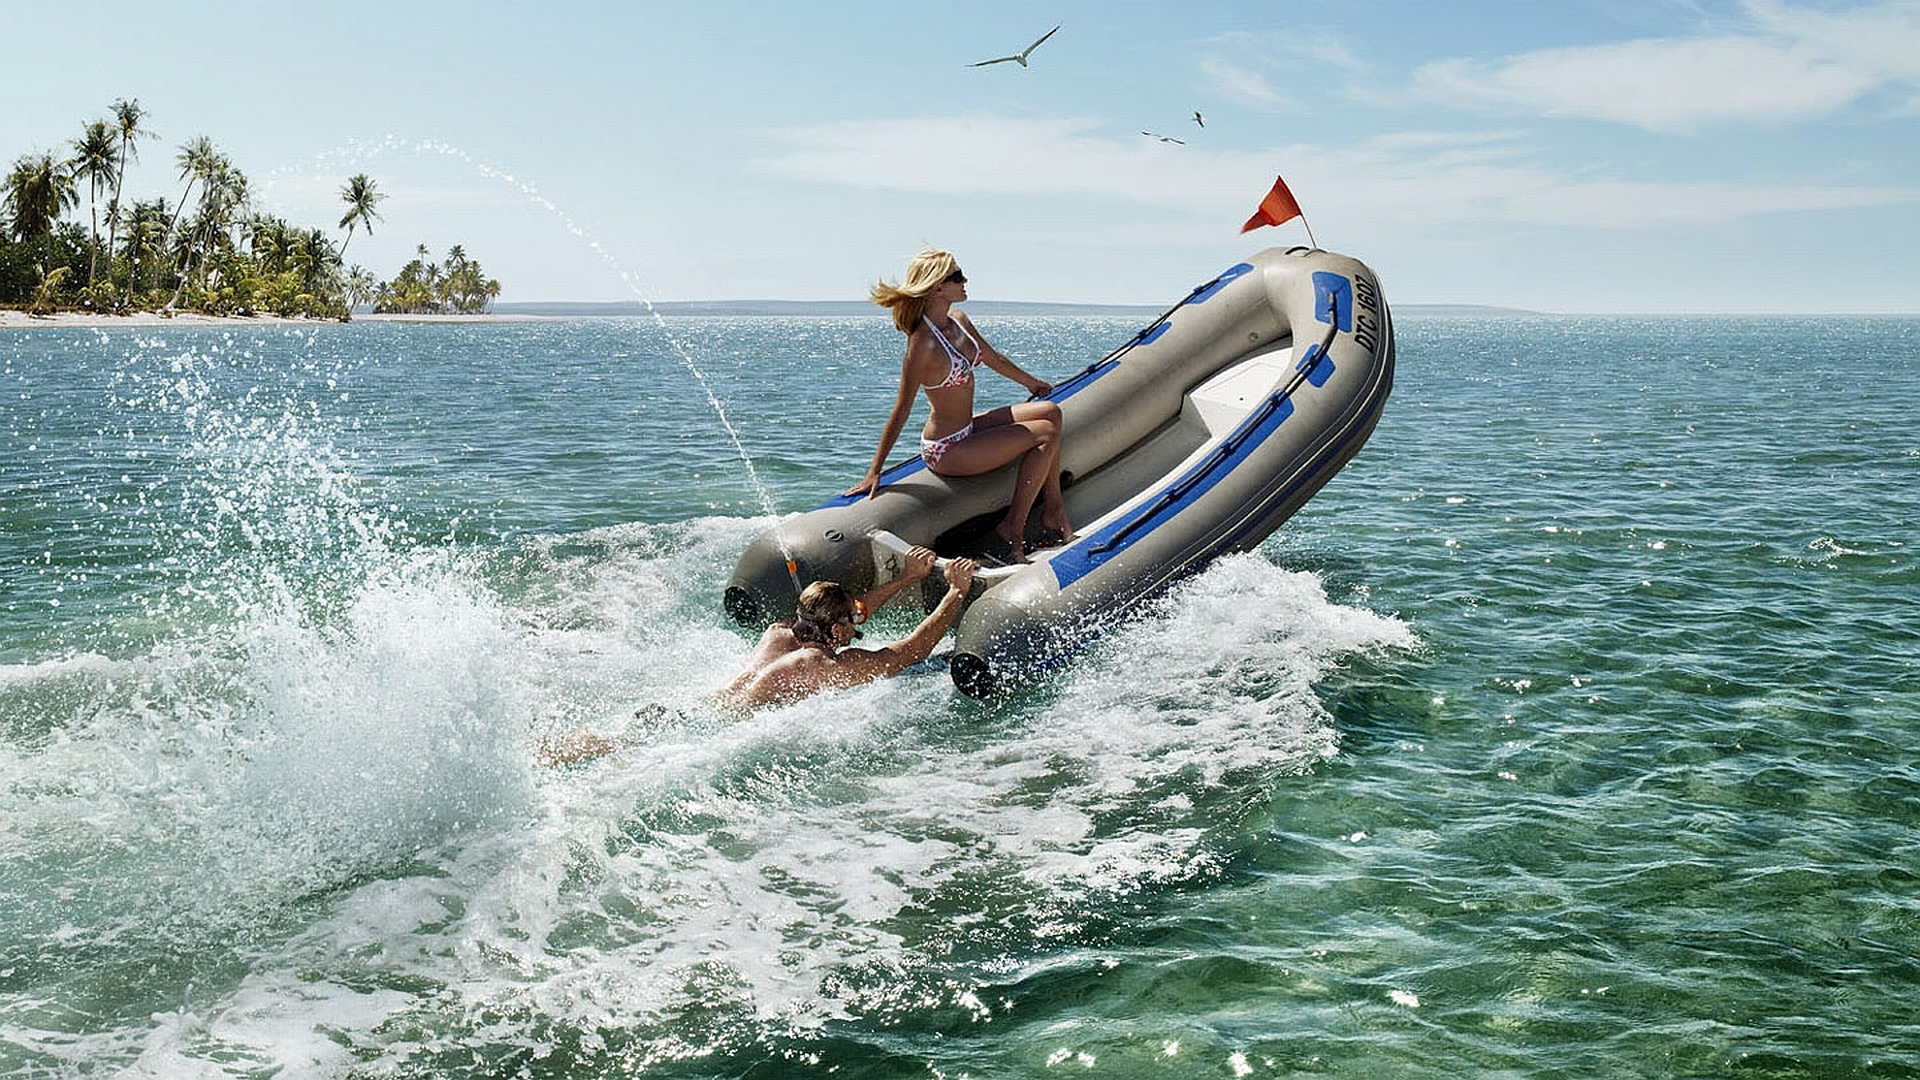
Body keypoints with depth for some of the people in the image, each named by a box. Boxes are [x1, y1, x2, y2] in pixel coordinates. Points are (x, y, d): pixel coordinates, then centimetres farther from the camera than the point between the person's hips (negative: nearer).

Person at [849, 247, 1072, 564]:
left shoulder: (958, 320, 1)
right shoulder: (924, 344, -24)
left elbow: (994, 359, 21)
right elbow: (901, 411, -21)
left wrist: (1030, 382, 36)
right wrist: (874, 472, -18)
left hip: (967, 429, 9)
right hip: (947, 450, -9)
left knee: (1051, 412, 7)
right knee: (1047, 434, -8)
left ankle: (1054, 510, 10)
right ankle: (1014, 527, -2)